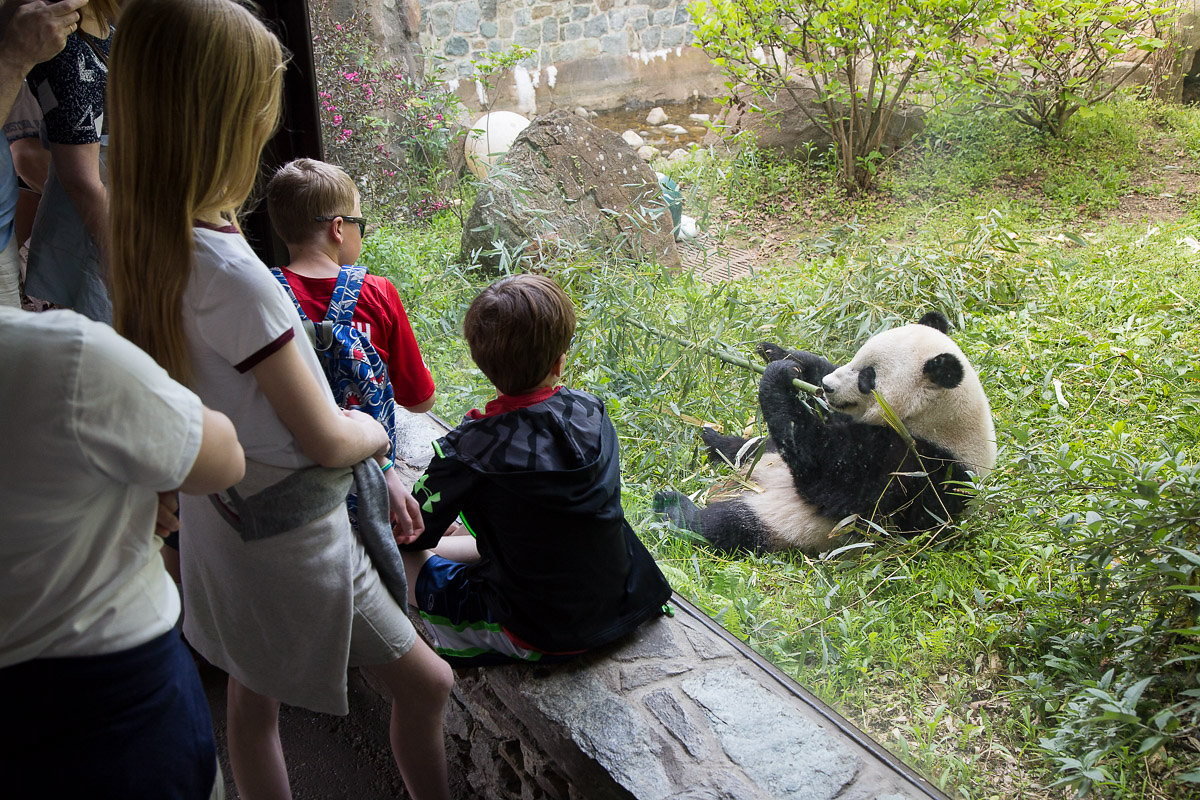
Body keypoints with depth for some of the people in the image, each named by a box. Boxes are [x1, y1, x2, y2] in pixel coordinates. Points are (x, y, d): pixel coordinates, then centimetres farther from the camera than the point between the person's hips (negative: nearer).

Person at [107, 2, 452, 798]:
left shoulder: (151, 243, -4)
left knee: (255, 698, 25)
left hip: (225, 516, 9)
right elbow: (326, 441, -21)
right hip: (290, 530, -9)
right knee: (426, 681, 9)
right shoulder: (232, 275, -31)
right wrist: (374, 432, 0)